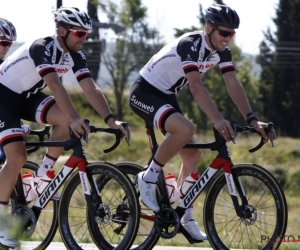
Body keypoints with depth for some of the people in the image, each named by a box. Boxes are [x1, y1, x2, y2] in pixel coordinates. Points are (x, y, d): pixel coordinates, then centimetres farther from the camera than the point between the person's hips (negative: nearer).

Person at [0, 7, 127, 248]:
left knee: (66, 120, -20)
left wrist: (110, 119, -25)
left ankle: (43, 175, -2)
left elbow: (91, 89, -12)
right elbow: (55, 85, -42)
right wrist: (75, 118, -52)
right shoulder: (42, 48, -30)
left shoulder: (76, 55, -7)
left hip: (28, 95, 7)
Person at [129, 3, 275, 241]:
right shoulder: (190, 44, -28)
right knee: (185, 130, -33)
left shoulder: (221, 51, -3)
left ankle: (185, 216, 13)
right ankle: (149, 177, -15)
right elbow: (196, 86, -39)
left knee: (192, 153, 4)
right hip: (144, 93, -9)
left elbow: (234, 85, -8)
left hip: (166, 96, 9)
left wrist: (252, 119, -20)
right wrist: (217, 119, -49)